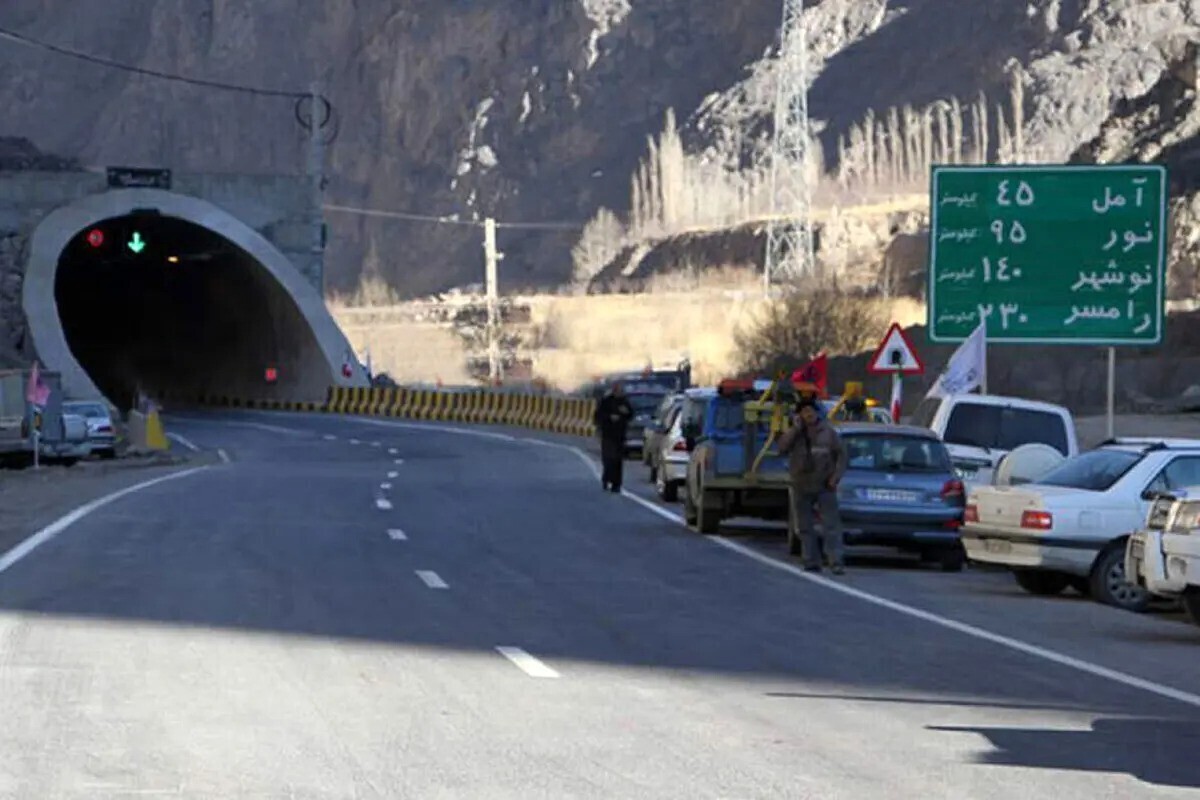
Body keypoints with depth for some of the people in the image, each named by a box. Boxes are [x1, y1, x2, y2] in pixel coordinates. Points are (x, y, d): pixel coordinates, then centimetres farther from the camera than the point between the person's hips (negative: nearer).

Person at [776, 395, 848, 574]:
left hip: (824, 486, -3)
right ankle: (812, 561, 13)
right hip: (801, 488, 3)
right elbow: (782, 448, -12)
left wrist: (836, 476, -6)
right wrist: (795, 429, -15)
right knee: (804, 527, 6)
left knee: (831, 525, -8)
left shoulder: (827, 431, 1)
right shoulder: (794, 433, 5)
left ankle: (836, 562, -13)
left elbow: (841, 454, 4)